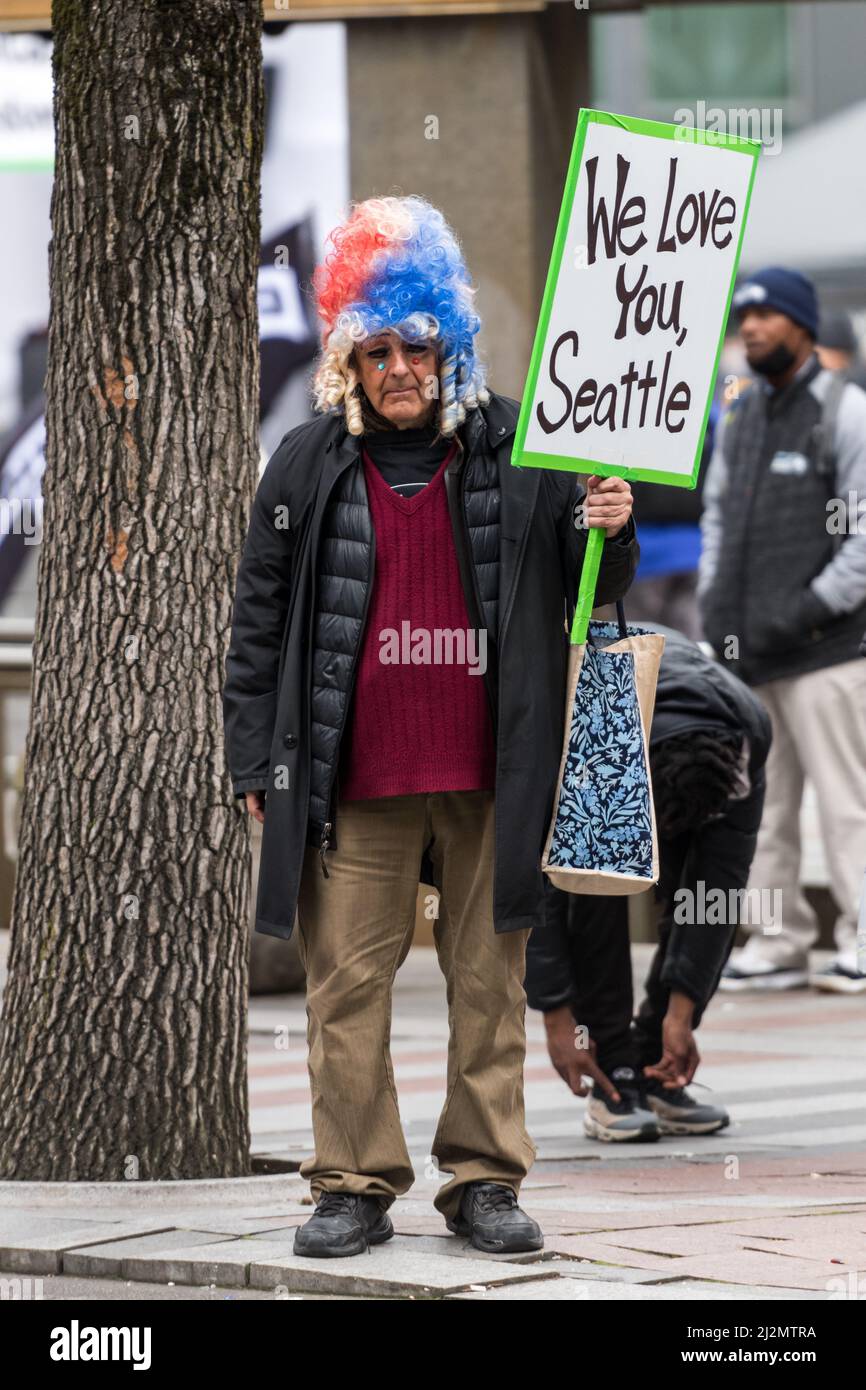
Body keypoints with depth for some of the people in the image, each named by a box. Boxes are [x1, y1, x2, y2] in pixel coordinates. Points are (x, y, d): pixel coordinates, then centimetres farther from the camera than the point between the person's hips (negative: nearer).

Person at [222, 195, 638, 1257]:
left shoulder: (514, 457, 5)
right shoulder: (308, 468, 6)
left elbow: (583, 597, 14)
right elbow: (260, 621, 9)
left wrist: (606, 535, -9)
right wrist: (256, 761, 5)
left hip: (487, 774, 0)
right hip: (355, 781, 0)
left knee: (490, 981, 4)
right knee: (348, 980, 1)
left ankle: (485, 1180, 12)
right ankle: (355, 1185, 9)